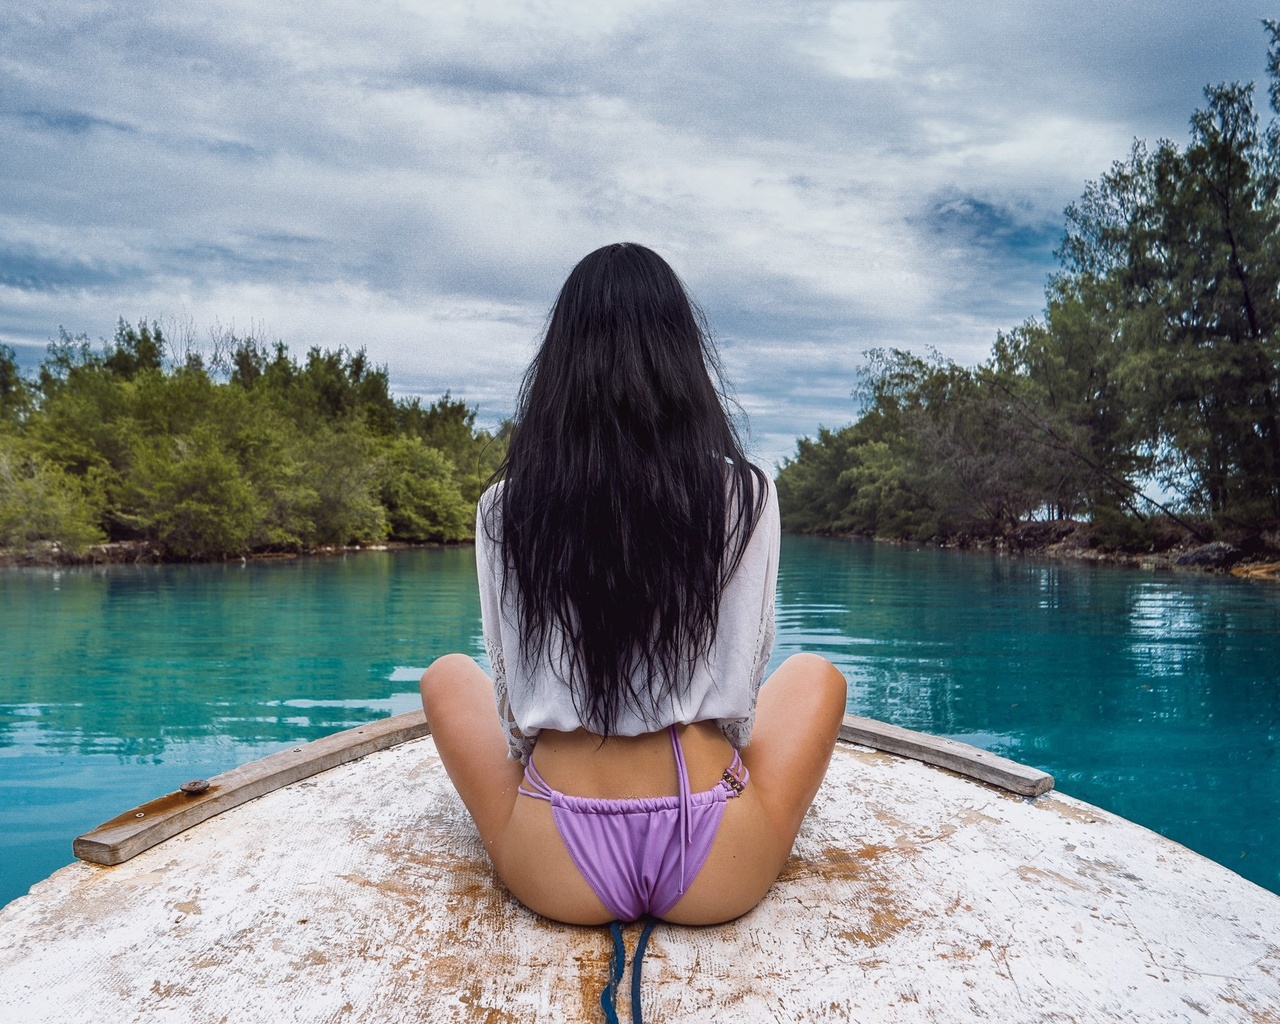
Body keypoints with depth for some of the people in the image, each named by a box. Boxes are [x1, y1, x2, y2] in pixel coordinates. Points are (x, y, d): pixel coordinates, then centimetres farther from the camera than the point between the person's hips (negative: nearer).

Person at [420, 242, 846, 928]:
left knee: (448, 675, 27)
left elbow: (516, 692, 0)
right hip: (717, 873, 0)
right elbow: (739, 694, -2)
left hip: (556, 871, 1)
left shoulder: (504, 506, -6)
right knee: (816, 675, 26)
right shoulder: (744, 494, -9)